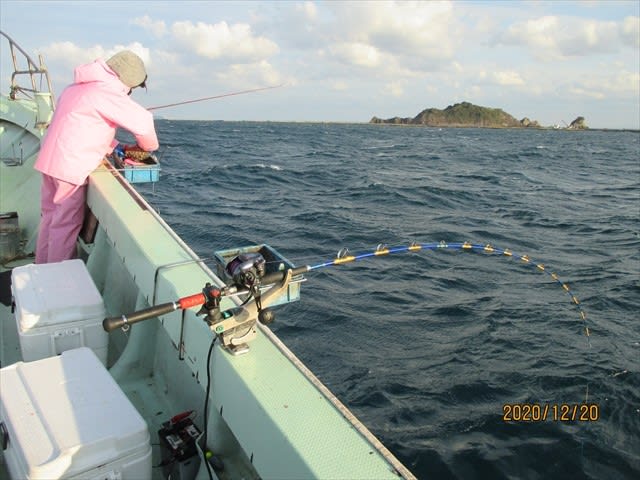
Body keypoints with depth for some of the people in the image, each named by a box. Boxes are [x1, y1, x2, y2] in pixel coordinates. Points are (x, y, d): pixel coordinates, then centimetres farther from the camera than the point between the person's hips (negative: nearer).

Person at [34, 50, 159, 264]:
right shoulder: (105, 90, -14)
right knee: (67, 223, -2)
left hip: (49, 159, 10)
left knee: (50, 216, 17)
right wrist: (147, 146, -1)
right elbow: (143, 122, -20)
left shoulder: (80, 86, 16)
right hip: (71, 166, -9)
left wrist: (113, 146, 13)